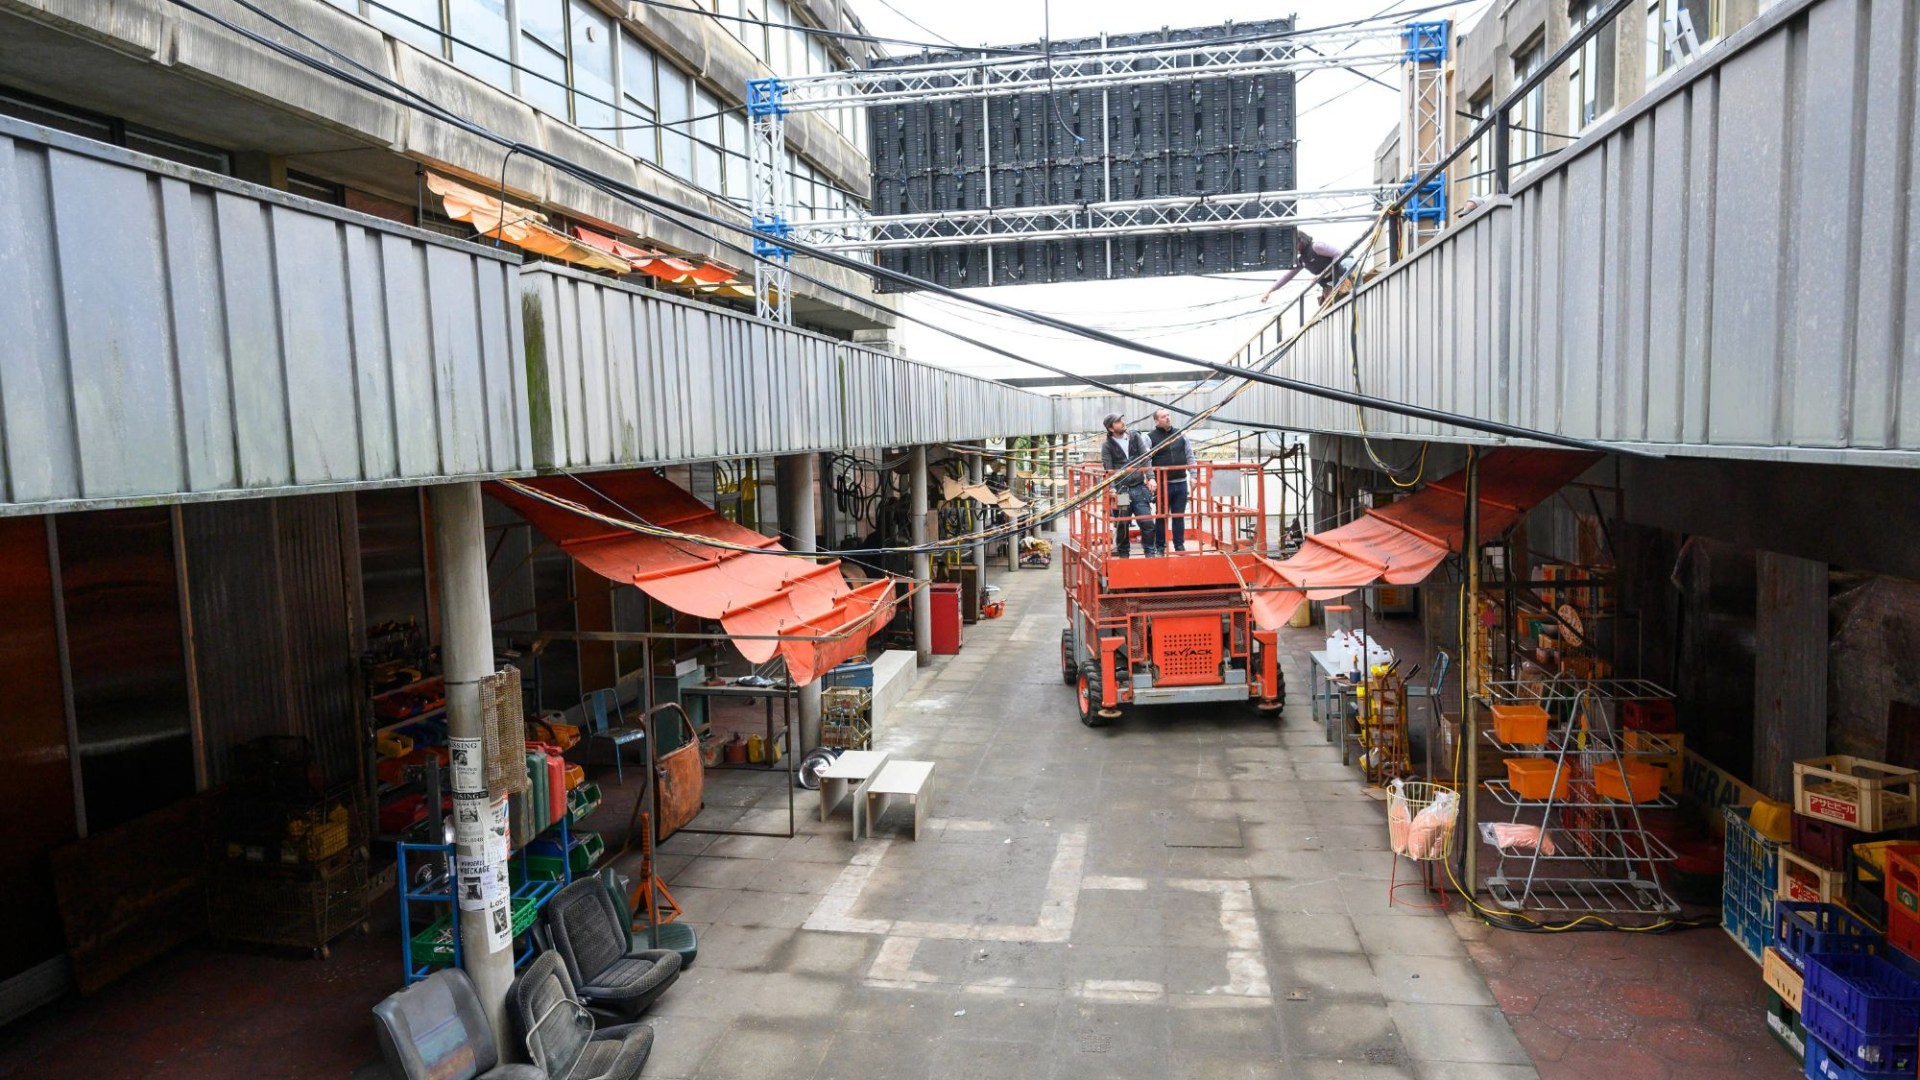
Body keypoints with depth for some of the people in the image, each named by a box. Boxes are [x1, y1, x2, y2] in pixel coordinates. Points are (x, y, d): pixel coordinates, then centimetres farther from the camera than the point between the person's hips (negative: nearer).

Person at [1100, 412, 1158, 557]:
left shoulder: (1135, 437, 9)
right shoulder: (1107, 445, -1)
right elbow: (1108, 469, -7)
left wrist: (1150, 478, -9)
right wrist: (1112, 488, -21)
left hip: (1140, 488, 2)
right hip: (1121, 491, -2)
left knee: (1147, 523, -4)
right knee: (1122, 526, 6)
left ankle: (1151, 553, 7)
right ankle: (1123, 555, 21)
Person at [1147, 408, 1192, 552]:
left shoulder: (1180, 435, 10)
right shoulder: (1150, 437, -3)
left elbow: (1189, 456, 13)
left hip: (1180, 483, 4)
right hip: (1162, 484, -3)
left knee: (1179, 516, 9)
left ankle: (1179, 544, 17)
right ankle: (1160, 546, 12)